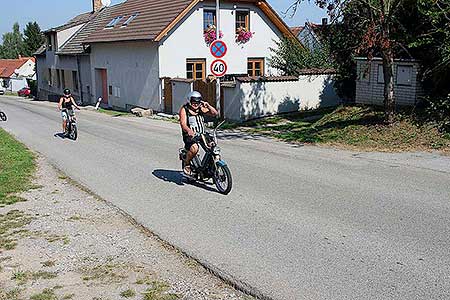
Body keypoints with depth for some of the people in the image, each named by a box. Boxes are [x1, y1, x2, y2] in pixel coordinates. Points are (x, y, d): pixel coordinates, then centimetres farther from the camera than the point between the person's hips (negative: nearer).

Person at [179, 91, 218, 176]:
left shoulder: (201, 109, 13)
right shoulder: (184, 109, 0)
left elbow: (215, 113, 9)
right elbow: (183, 123, -15)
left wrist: (208, 106, -8)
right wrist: (189, 131, -35)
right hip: (190, 136, -5)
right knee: (194, 148, -34)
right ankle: (186, 164, -9)